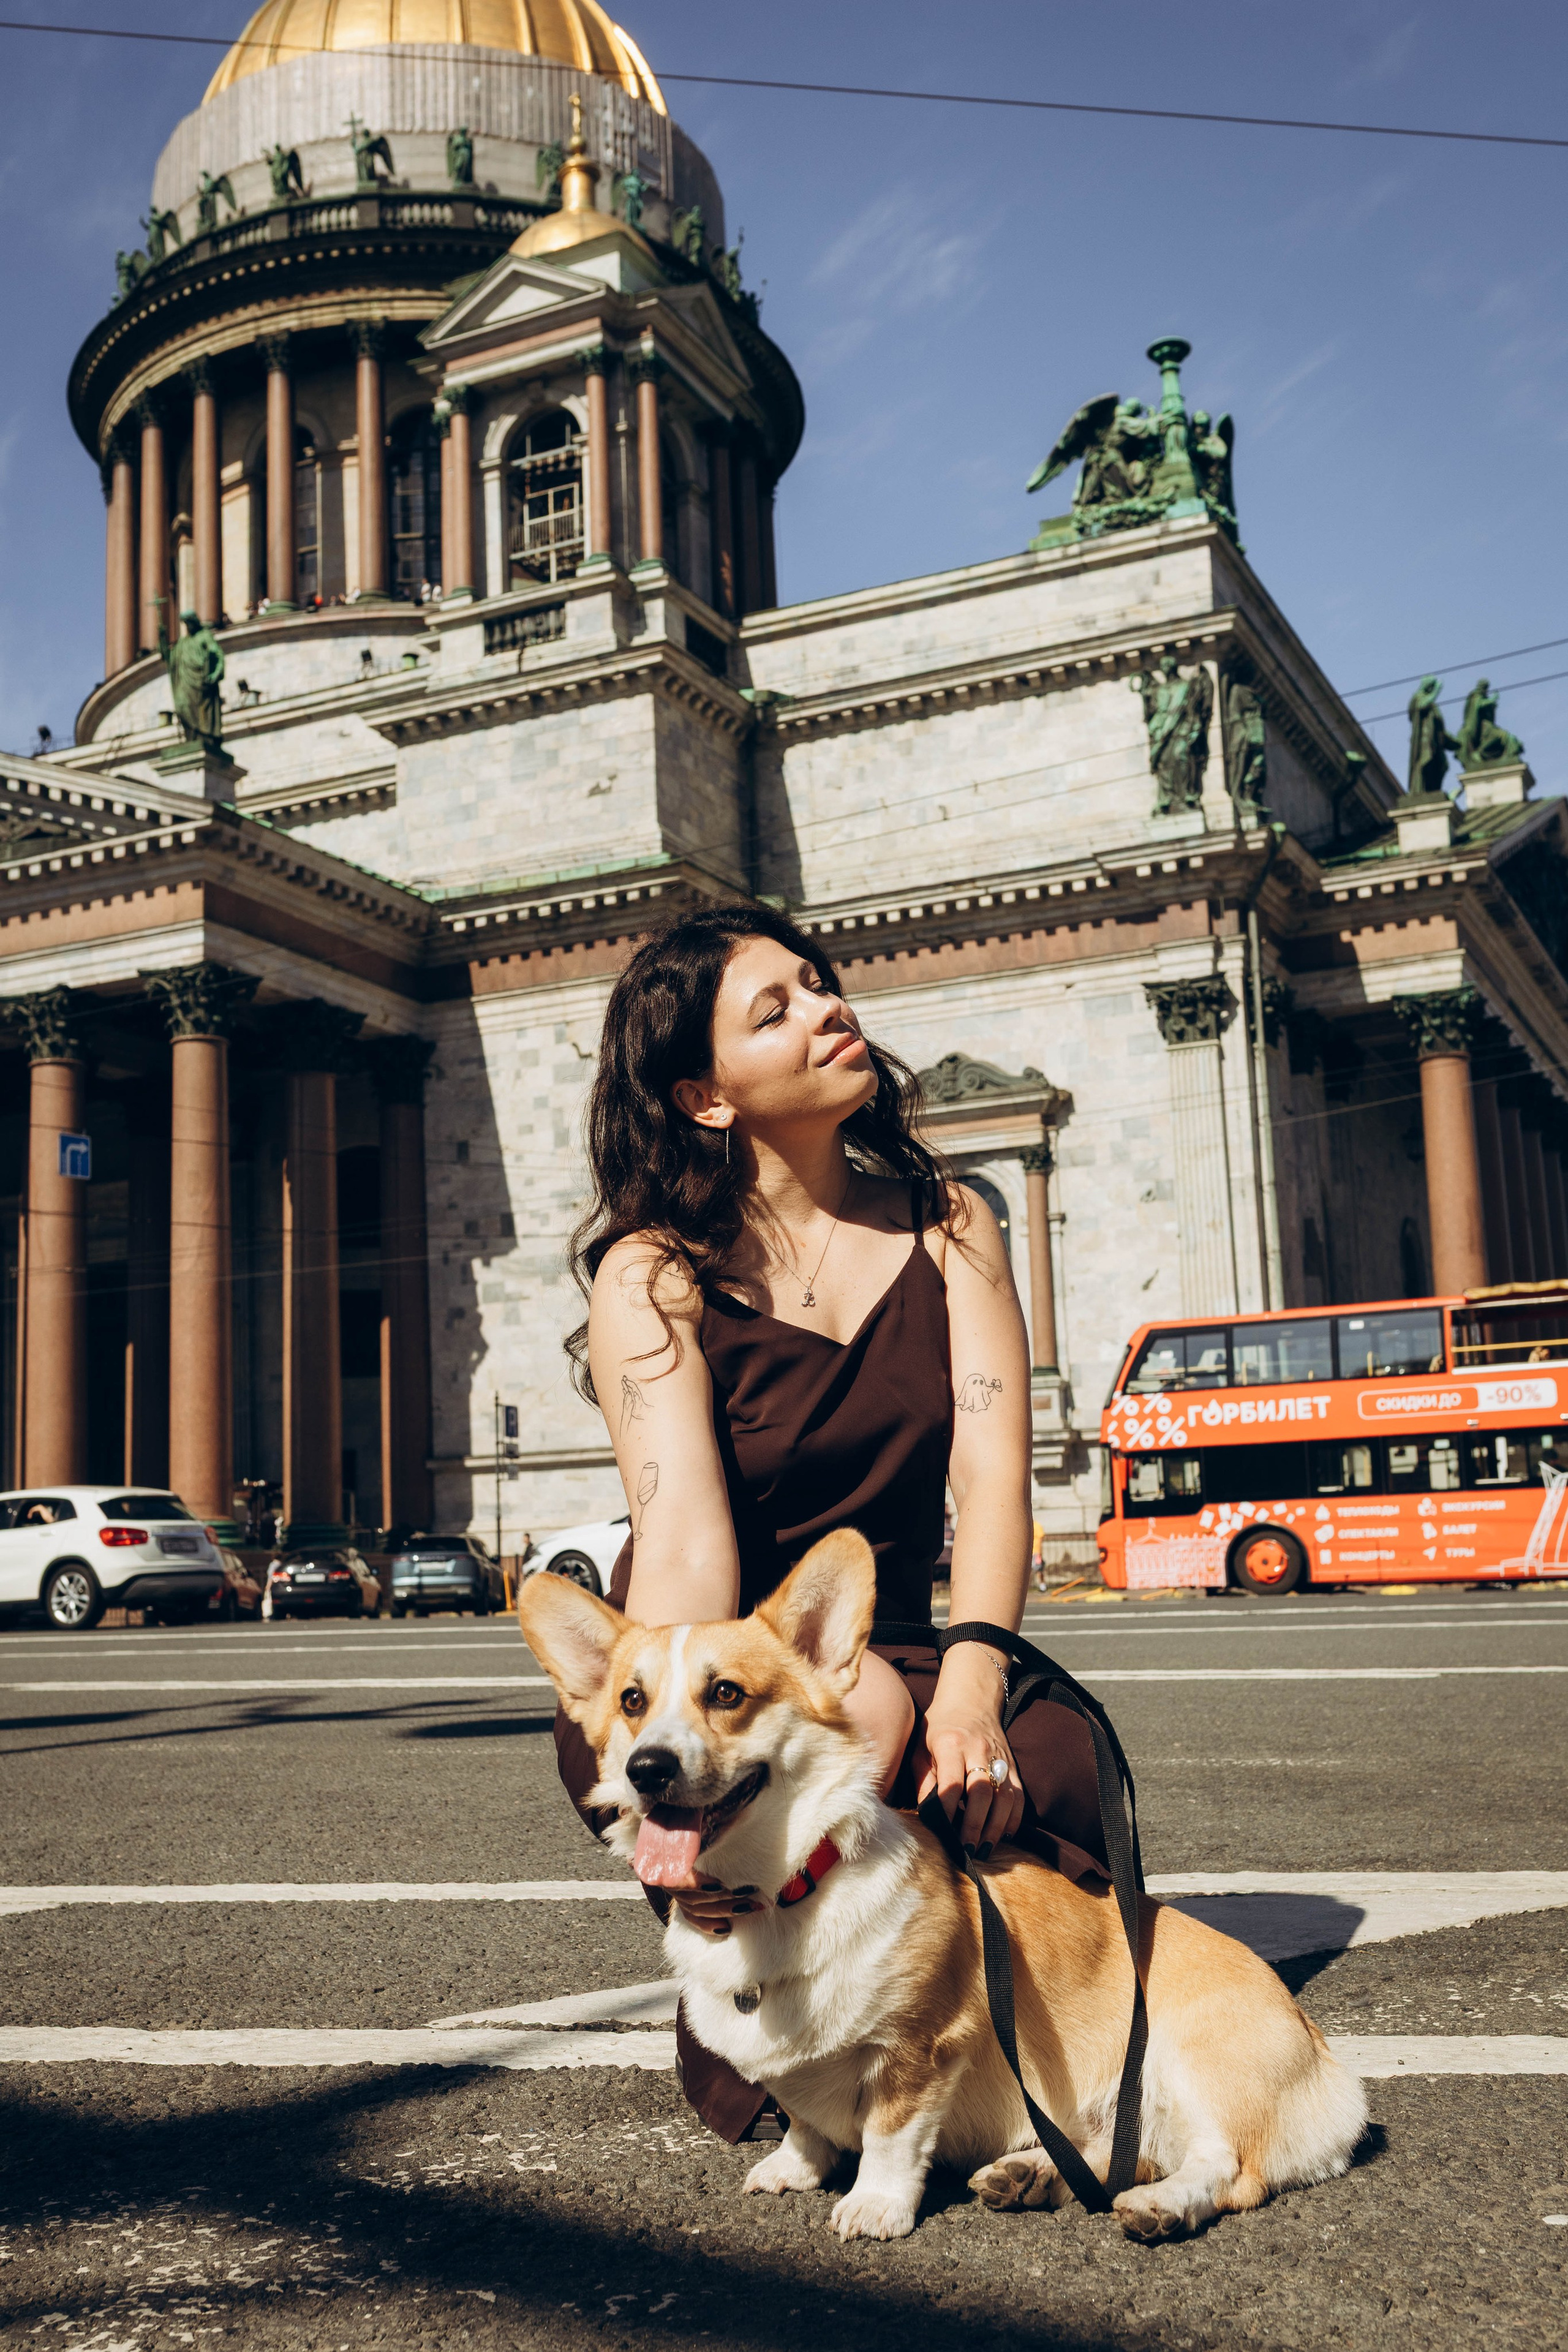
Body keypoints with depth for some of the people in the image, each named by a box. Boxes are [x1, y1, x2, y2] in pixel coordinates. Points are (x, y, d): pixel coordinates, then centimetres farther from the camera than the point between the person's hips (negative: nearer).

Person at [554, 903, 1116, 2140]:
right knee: (863, 1708, -35)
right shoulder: (656, 1271, -9)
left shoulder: (946, 1225, 3)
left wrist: (971, 1680, -30)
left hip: (894, 1658, 3)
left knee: (1049, 1754, -29)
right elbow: (684, 1526, -26)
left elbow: (995, 1472, -11)